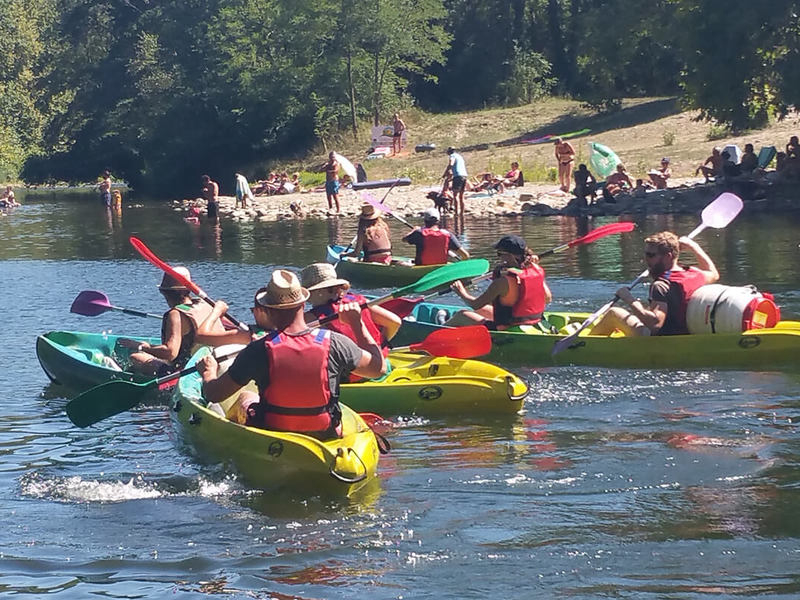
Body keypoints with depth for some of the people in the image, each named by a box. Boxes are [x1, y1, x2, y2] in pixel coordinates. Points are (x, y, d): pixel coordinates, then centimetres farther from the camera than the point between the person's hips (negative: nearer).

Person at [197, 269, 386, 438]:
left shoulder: (259, 351, -22)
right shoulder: (335, 344, -18)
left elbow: (213, 395, -13)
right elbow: (379, 367, -1)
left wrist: (208, 372, 10)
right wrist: (357, 323, 8)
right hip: (326, 436, 1)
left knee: (245, 399, 31)